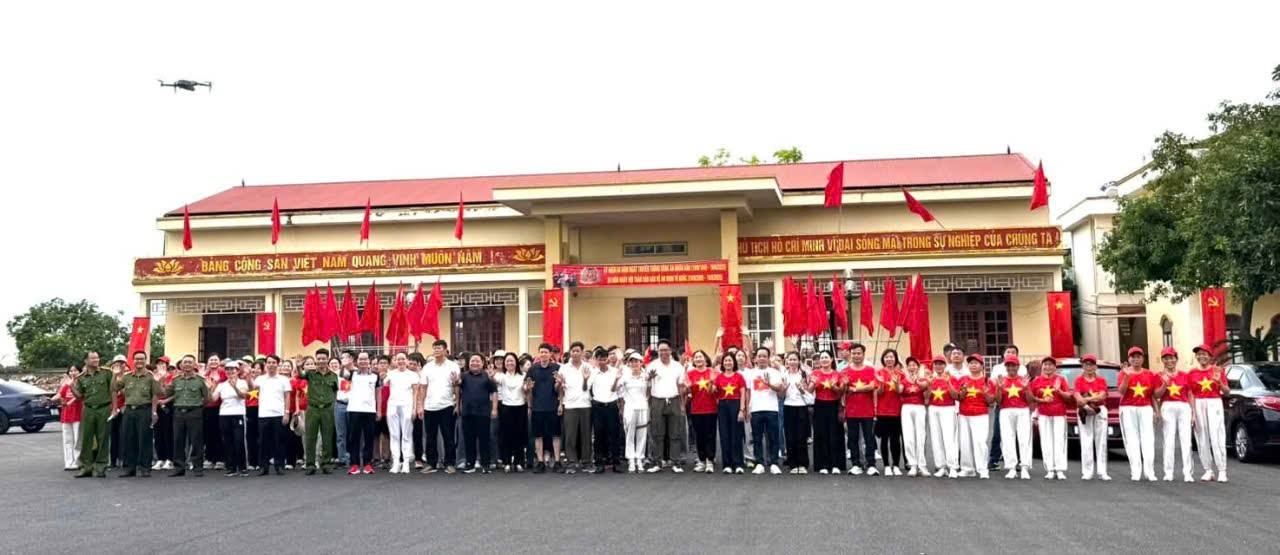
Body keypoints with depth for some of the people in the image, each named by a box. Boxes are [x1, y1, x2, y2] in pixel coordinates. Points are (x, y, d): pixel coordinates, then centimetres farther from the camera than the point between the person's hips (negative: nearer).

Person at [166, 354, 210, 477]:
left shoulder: (200, 380, 3)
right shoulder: (176, 380, 12)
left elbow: (207, 398, 7)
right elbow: (167, 395, 16)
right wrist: (163, 384, 3)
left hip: (195, 413, -4)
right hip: (178, 412, 4)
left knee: (196, 441, -2)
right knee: (178, 441, 5)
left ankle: (198, 467, 4)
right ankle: (179, 467, 13)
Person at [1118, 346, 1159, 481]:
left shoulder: (1149, 374, 9)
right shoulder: (1124, 372, 3)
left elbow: (1156, 394, 10)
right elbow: (1121, 391, -9)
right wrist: (1126, 376, -20)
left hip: (1145, 408, 2)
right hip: (1128, 409, -2)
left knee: (1148, 439, -4)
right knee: (1132, 440, -3)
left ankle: (1149, 472, -5)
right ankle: (1135, 472, -3)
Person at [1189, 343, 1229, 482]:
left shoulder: (1218, 371, 5)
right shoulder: (1192, 373, 9)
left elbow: (1227, 391, 6)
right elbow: (1190, 394, 9)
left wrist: (1219, 382, -14)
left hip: (1214, 404, -2)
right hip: (1198, 405, 2)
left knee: (1217, 438, -9)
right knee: (1202, 439, 1)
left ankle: (1222, 471, -8)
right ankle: (1208, 470, 7)